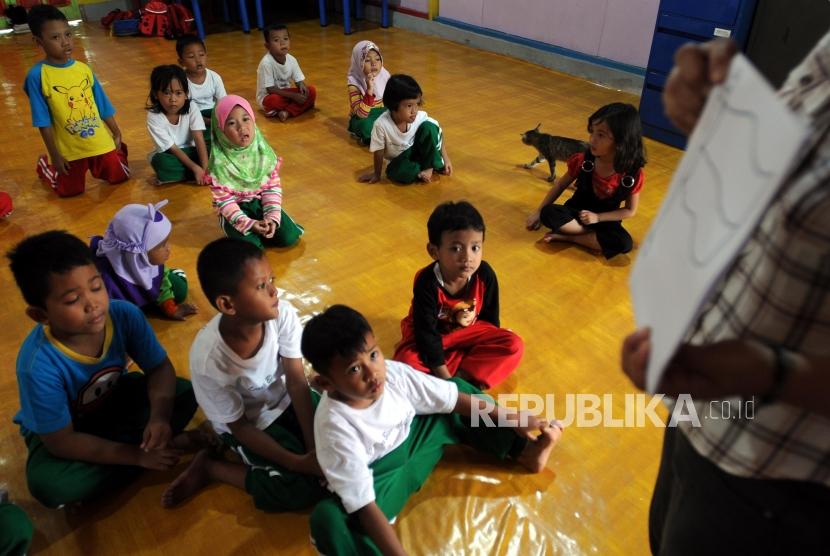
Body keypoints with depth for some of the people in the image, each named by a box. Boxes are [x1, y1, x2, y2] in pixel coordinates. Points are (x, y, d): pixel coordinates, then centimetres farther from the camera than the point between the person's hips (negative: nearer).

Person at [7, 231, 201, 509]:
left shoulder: (125, 315, -28)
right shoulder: (39, 364, -36)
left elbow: (160, 367, -15)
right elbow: (62, 442, -27)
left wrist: (159, 416, -35)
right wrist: (137, 455, -29)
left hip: (113, 401, 3)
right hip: (62, 427, -2)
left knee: (186, 394, -18)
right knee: (49, 486, -32)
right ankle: (158, 443, -16)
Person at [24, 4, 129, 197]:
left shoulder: (83, 69, -4)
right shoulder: (37, 75, -15)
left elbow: (103, 105, 5)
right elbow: (43, 121, -12)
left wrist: (116, 135, 10)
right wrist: (55, 155, -11)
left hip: (99, 142, 3)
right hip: (69, 148, -3)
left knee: (119, 177, 13)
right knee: (71, 191, 12)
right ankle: (45, 164, 41)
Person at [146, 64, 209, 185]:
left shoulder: (191, 108, -16)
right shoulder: (154, 117, -21)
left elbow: (199, 139, -21)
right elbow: (173, 149, -20)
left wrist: (205, 168, -32)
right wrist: (195, 168, -29)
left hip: (189, 152, 4)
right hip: (169, 155, -3)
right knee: (162, 163, -37)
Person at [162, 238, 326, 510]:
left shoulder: (282, 314, -28)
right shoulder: (209, 360, -34)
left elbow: (297, 381, -18)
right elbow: (239, 427, -21)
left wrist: (315, 445, -22)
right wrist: (299, 462, -25)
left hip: (285, 397, 4)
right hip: (250, 422, -3)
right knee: (306, 488, -13)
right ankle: (208, 466, 3)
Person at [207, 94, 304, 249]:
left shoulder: (264, 151, -11)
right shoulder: (219, 162, -21)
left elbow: (273, 187, -6)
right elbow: (224, 201, -18)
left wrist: (272, 217, -20)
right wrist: (249, 223, -28)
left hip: (260, 202, 3)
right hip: (235, 209, -3)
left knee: (290, 237, -14)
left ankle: (261, 230, 12)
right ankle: (249, 232, 9)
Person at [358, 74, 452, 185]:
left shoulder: (420, 116, -21)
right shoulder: (381, 124, -29)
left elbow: (437, 133, -7)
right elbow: (378, 152, -17)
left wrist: (445, 159, -9)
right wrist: (377, 174, -6)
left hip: (419, 151, 2)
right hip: (399, 160, -2)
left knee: (429, 126, -25)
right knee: (396, 172, -37)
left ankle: (431, 165, -13)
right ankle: (425, 172, -13)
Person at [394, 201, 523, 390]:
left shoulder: (485, 275, -21)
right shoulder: (426, 283, -31)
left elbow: (490, 318, -5)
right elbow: (427, 334, -27)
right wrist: (445, 379, -27)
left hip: (468, 330, 4)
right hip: (432, 334, -3)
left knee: (514, 346, -16)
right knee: (406, 363, -32)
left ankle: (460, 375, -22)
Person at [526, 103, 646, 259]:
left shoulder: (633, 174, -19)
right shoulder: (583, 160, -16)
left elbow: (630, 210, -7)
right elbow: (560, 184, -1)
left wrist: (598, 217, -18)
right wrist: (538, 212, -1)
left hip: (605, 219, -1)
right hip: (576, 211, 1)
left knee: (624, 243, -32)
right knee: (549, 214, -30)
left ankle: (566, 237, -19)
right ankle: (598, 237, -17)